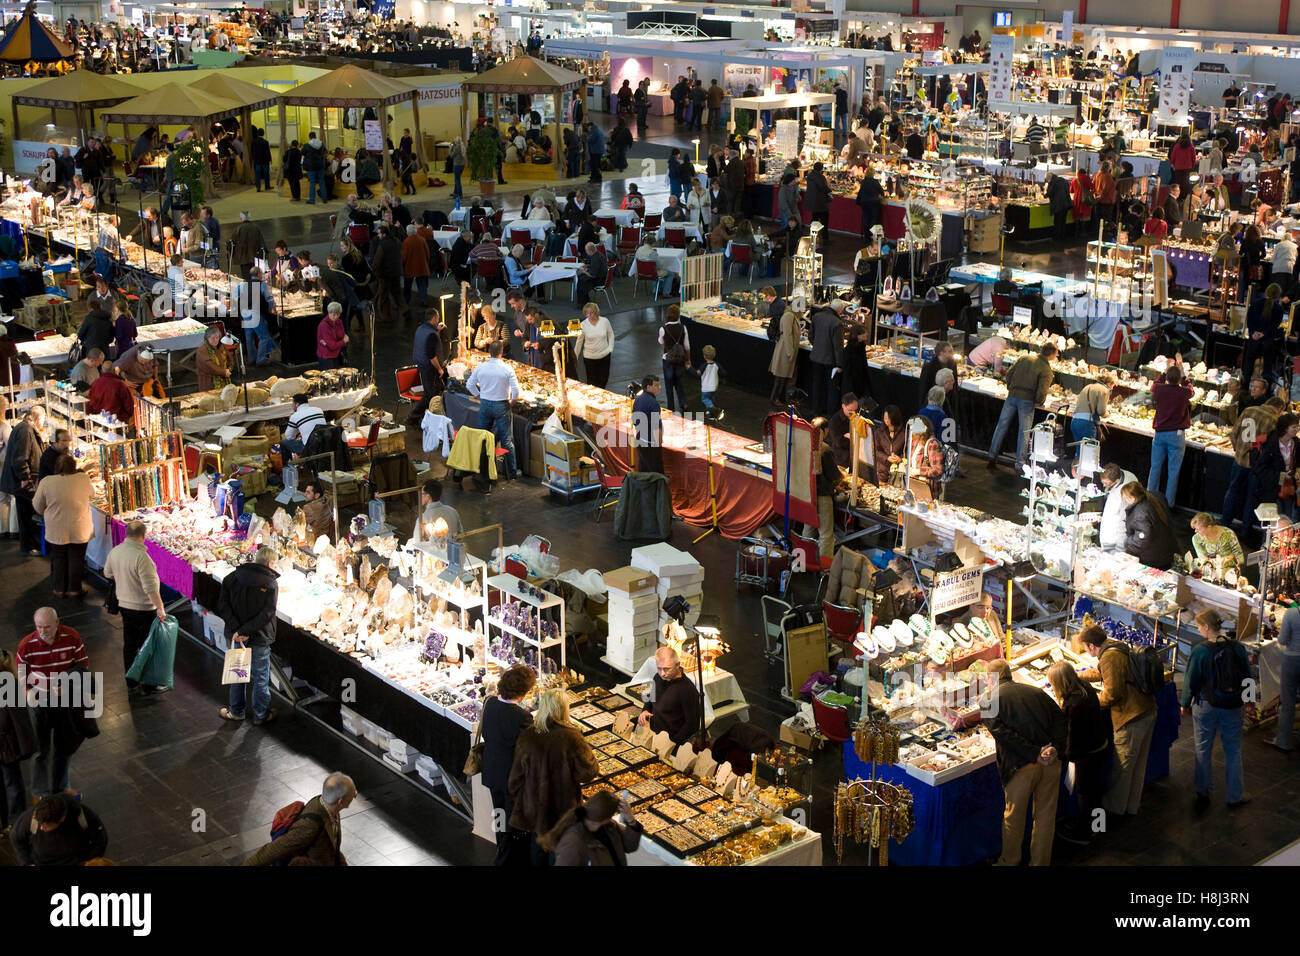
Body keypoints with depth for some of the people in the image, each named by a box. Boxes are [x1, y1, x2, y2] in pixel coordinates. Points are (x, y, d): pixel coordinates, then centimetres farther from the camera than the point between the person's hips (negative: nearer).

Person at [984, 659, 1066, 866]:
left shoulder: (990, 699, 3)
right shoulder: (1036, 692, 16)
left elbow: (1001, 732, -13)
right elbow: (1061, 720, 4)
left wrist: (1035, 755, -14)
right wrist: (1056, 748, -8)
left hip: (1021, 766, -4)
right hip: (1051, 763, 4)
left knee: (1013, 817, 15)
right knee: (1045, 816, 16)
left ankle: (1009, 862, 30)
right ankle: (1041, 861, 27)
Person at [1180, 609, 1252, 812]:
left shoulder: (1200, 651, -18)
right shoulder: (1237, 647, -9)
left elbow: (1191, 681, -10)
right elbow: (1247, 677, 2)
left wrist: (1185, 704, 5)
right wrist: (1241, 698, 18)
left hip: (1205, 706, -2)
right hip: (1232, 708, 2)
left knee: (1203, 750, 14)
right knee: (1233, 750, 15)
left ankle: (1202, 794, 24)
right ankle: (1235, 796, 23)